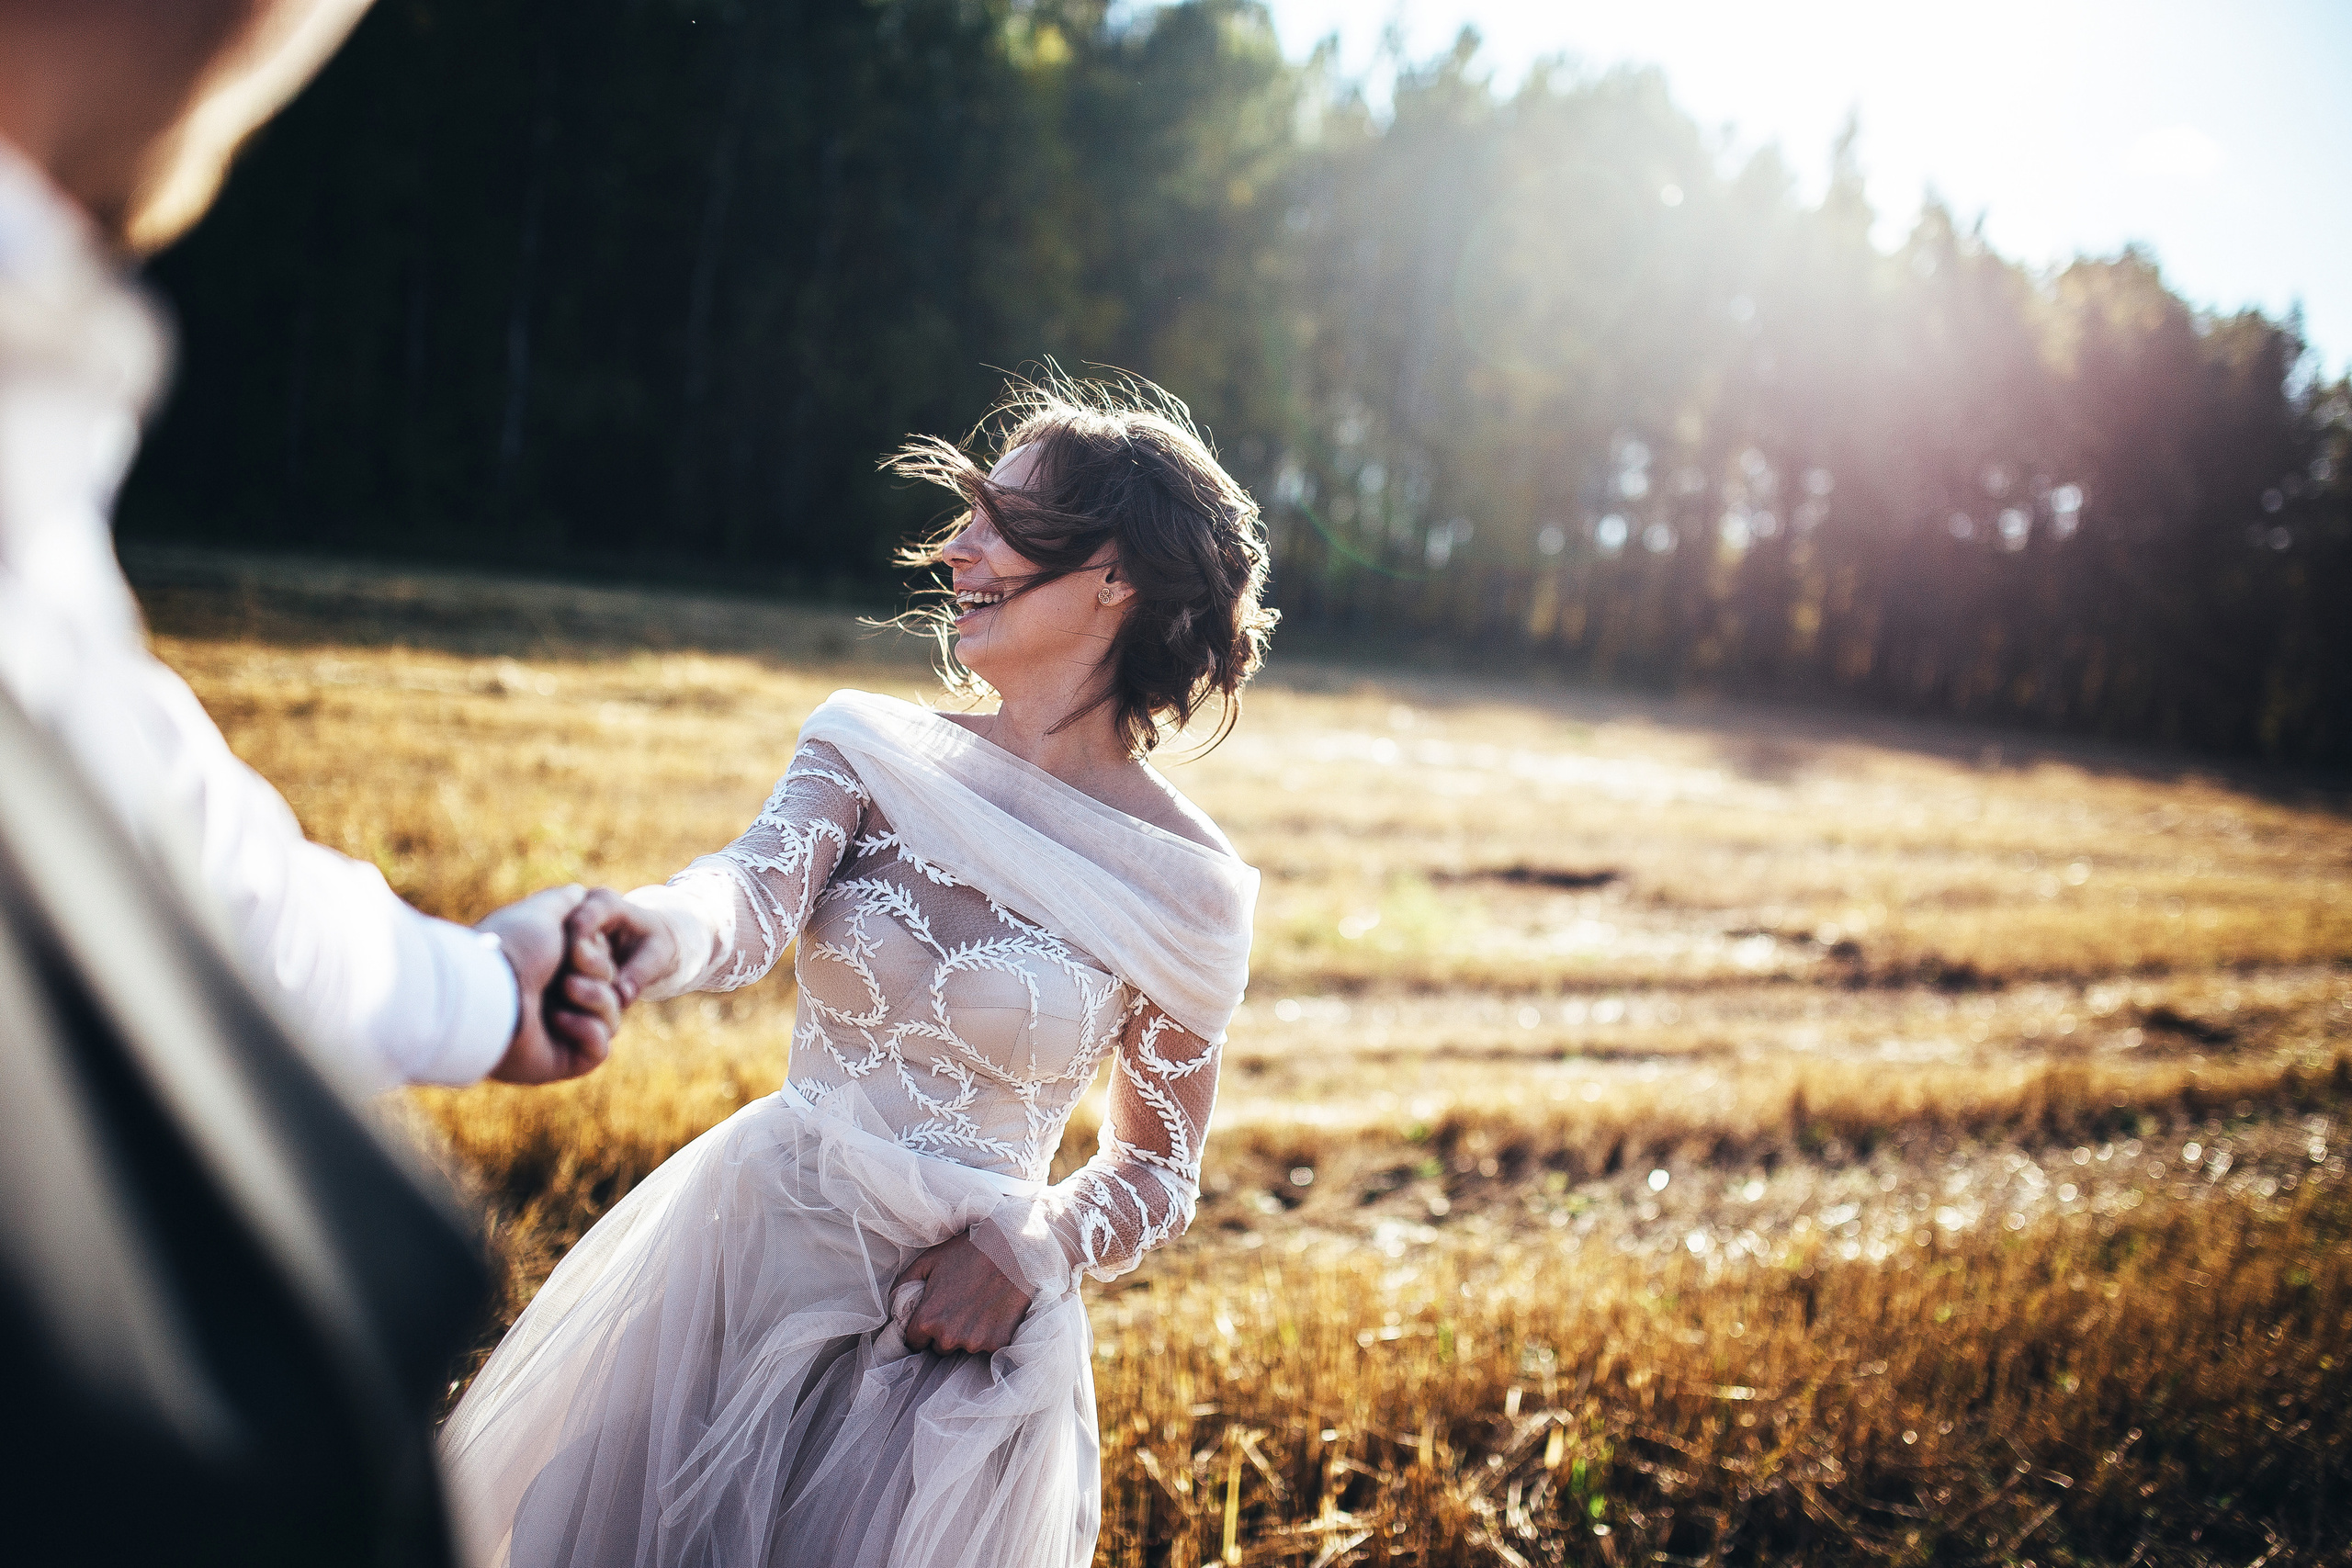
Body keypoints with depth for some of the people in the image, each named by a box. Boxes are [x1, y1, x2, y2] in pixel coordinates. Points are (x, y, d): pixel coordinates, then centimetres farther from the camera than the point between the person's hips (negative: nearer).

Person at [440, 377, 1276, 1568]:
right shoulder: (873, 751, -4)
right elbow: (756, 890, -23)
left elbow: (1158, 1171, 2)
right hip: (746, 1250, 2)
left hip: (958, 1322, -2)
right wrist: (668, 927, -45)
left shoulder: (1189, 889, -9)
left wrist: (1030, 1246, -16)